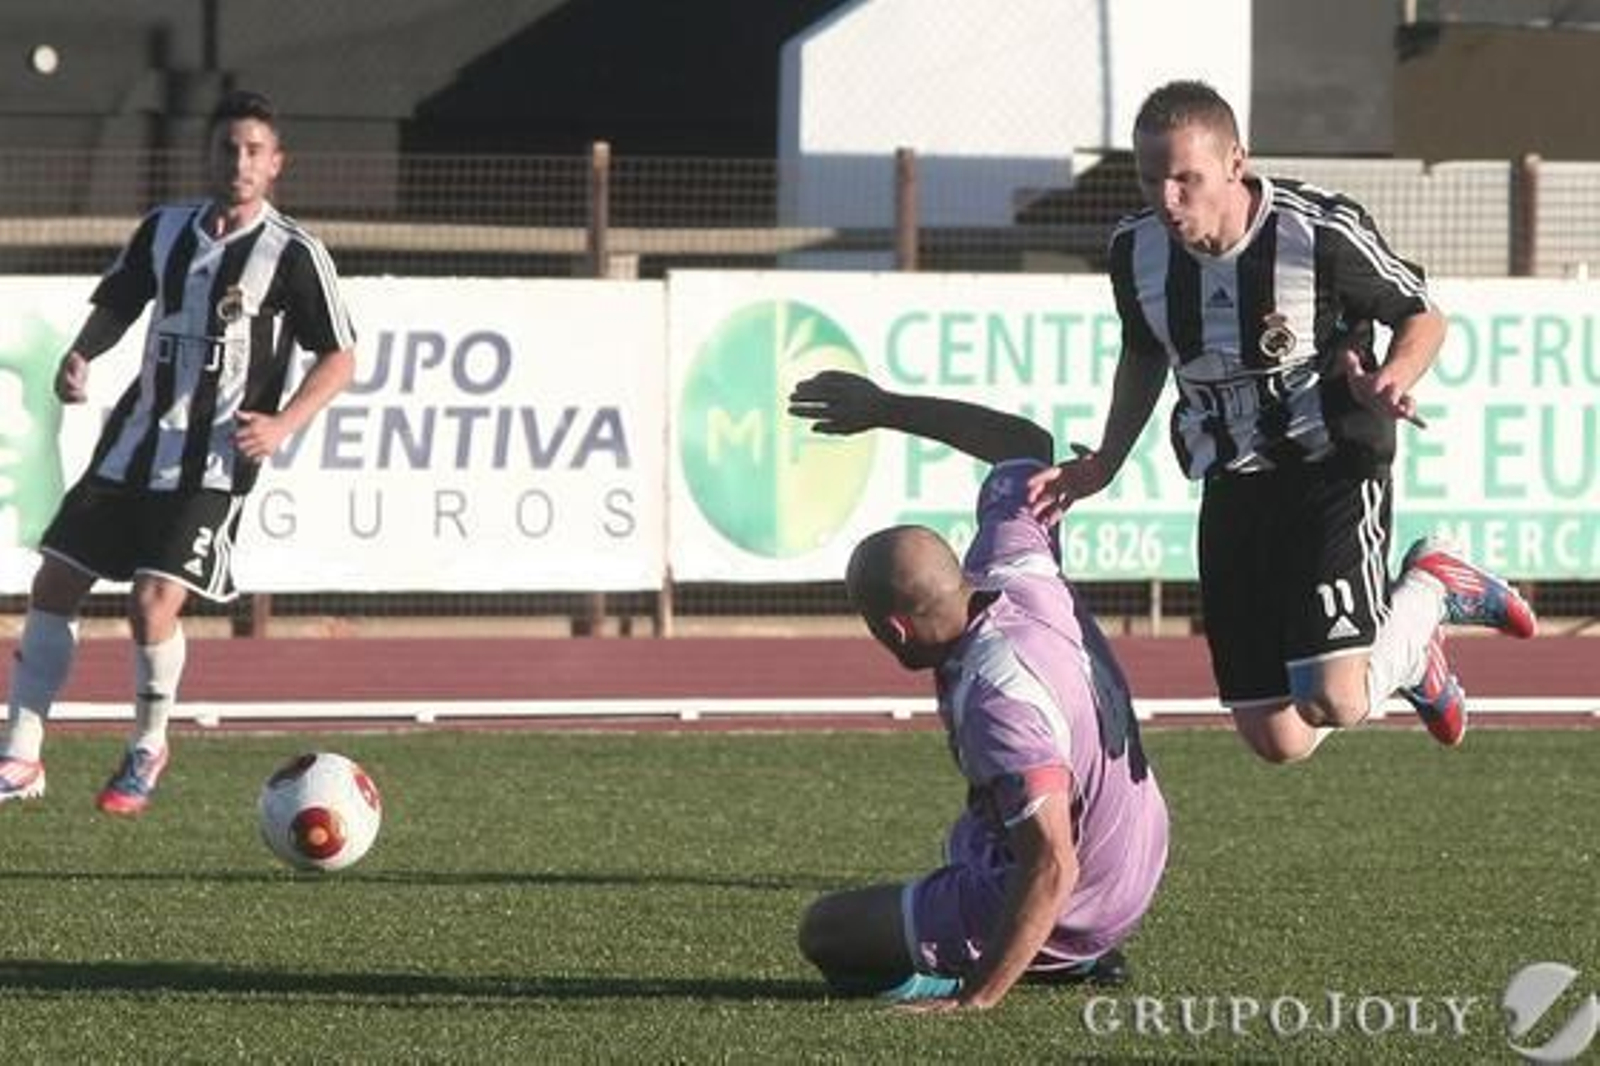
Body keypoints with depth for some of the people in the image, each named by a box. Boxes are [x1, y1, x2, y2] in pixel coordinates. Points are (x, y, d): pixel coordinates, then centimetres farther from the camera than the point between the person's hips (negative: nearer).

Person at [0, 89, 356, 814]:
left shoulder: (294, 255, -7)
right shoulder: (164, 230, 7)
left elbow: (339, 358, -3)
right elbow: (116, 304, 19)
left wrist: (283, 423, -18)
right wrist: (80, 357, -2)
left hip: (215, 463, -5)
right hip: (134, 446, 5)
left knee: (153, 602, -17)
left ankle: (147, 749, 9)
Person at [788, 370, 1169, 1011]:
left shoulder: (999, 698, -34)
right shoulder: (1017, 571, -12)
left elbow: (1052, 868, -35)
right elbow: (1027, 446, 9)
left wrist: (979, 997, -34)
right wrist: (887, 409, 14)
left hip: (1072, 912, -9)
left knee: (826, 933, -1)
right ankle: (1078, 958, 21)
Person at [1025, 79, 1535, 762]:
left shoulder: (1320, 232, -19)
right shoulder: (1136, 251, -5)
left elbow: (1422, 317, -4)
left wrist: (1393, 377, -25)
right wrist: (1103, 465, 7)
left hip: (1334, 469, -5)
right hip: (1233, 492, 5)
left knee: (1333, 704, -22)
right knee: (1277, 742, 2)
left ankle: (1430, 589, 11)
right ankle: (1406, 652, 34)